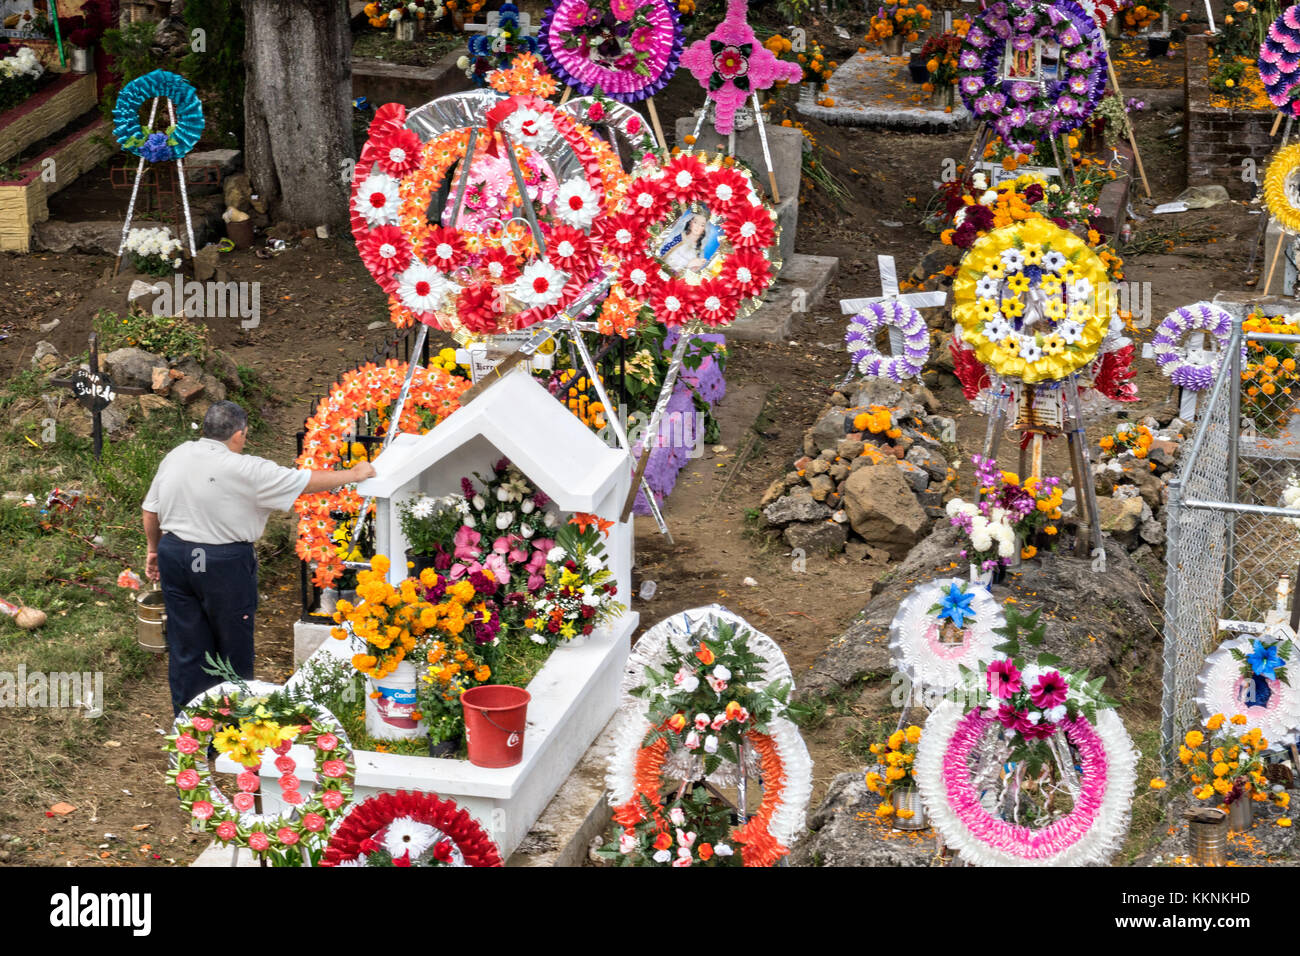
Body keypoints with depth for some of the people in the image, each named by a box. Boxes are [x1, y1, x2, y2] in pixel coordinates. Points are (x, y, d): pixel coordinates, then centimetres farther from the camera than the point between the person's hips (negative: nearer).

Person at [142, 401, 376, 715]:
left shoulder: (175, 456, 3)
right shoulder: (246, 470, -15)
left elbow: (150, 510, 12)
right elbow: (307, 481, -8)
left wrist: (154, 549, 27)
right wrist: (353, 475, 6)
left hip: (174, 554, 6)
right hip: (223, 565, -6)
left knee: (186, 646, 12)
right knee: (233, 645, 10)